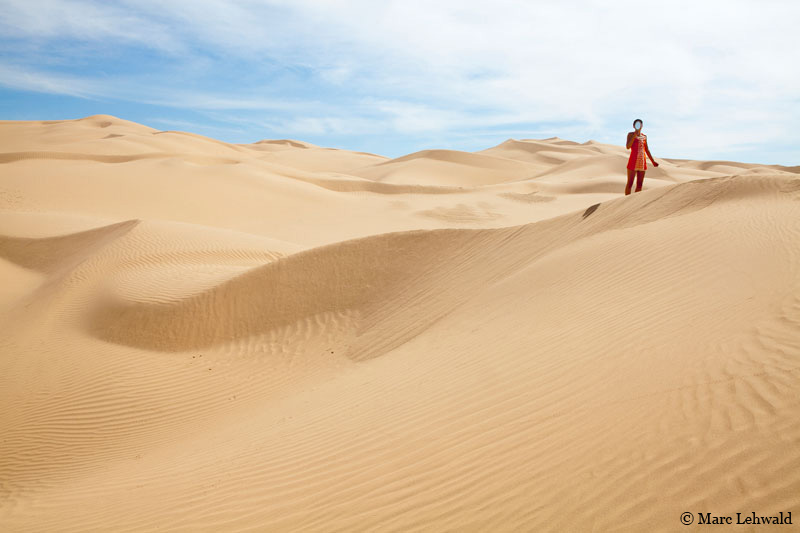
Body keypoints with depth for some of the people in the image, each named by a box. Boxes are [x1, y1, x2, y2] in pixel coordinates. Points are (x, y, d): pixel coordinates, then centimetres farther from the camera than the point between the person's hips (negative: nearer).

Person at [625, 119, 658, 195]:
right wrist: (635, 135, -19)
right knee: (630, 183, -4)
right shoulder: (630, 134, 0)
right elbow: (628, 147, -14)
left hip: (642, 162, 5)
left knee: (639, 184, 4)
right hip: (633, 161, -5)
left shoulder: (644, 136, 15)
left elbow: (647, 150, 20)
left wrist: (653, 161, 16)